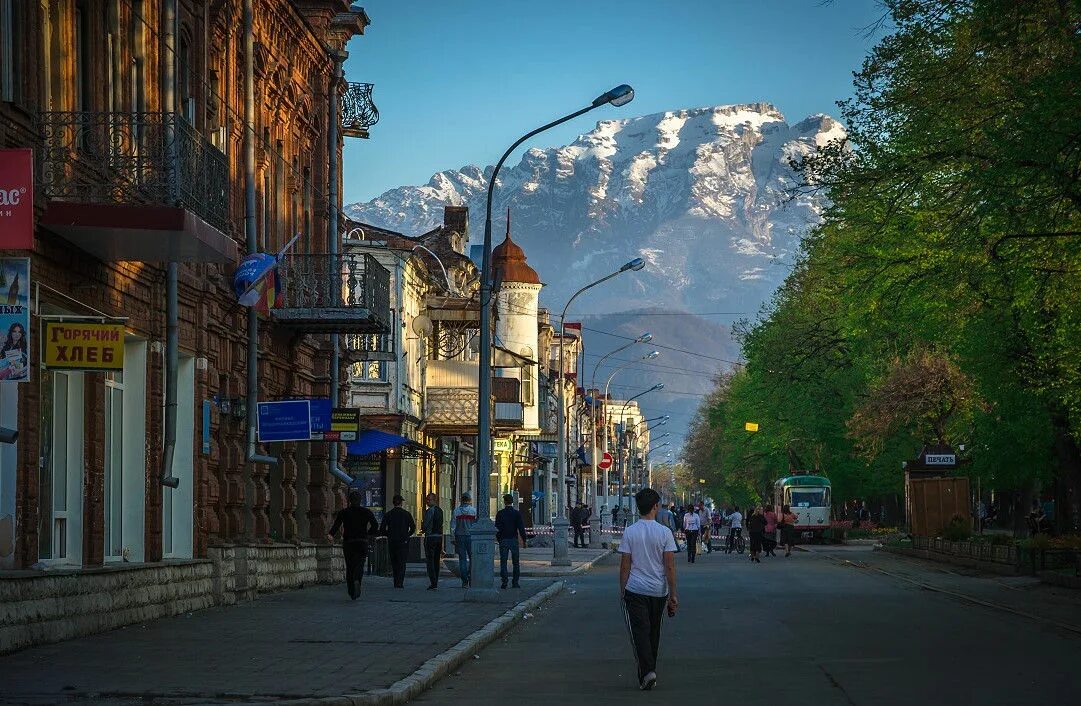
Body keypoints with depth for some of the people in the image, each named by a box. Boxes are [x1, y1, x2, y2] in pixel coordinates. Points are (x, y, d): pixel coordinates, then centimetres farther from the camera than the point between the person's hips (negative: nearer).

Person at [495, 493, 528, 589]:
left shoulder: (500, 514, -3)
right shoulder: (517, 513, -2)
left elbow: (497, 528, -1)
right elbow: (521, 528, -4)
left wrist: (498, 539, 10)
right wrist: (524, 540, 3)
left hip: (503, 540, 0)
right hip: (514, 540, 0)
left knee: (503, 562, 2)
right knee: (516, 562, 7)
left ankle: (504, 582, -5)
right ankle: (515, 582, 3)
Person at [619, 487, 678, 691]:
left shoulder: (629, 532, -6)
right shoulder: (664, 533, -5)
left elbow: (625, 566, -3)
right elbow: (670, 567, -6)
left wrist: (622, 590, 7)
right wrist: (673, 595, 0)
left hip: (635, 590, -2)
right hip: (658, 590, 2)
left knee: (639, 631, -4)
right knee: (654, 633, 16)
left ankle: (647, 672, -21)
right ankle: (650, 671, 24)